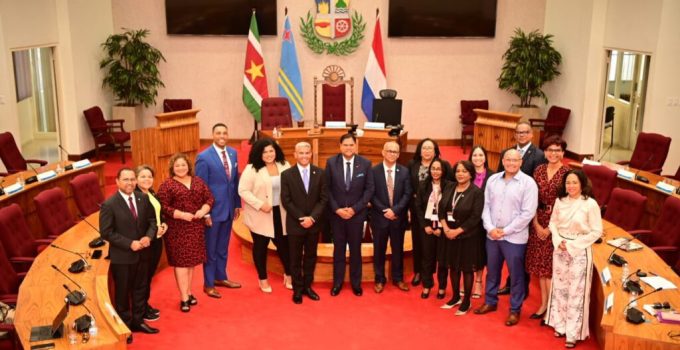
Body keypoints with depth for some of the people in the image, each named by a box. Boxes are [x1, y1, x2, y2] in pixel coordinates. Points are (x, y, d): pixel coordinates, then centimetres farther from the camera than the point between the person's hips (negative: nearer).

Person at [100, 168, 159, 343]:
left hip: (142, 253, 5)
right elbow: (106, 232, -16)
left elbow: (152, 221, 5)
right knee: (123, 293, 11)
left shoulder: (143, 198, -1)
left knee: (140, 289, 17)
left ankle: (138, 321, 34)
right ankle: (124, 326, 27)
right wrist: (130, 244, -21)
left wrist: (148, 237, -15)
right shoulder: (109, 205, -16)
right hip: (122, 256, -5)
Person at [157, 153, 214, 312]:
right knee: (181, 261, -1)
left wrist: (203, 210, -11)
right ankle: (184, 298, 4)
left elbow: (209, 198, 8)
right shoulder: (167, 185, -6)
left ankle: (189, 292, 24)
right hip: (177, 229, -4)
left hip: (196, 227, 4)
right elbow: (163, 207, -11)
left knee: (192, 260, 11)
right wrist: (181, 214, -21)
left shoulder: (198, 181, 8)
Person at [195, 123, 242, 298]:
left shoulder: (233, 153, 4)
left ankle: (221, 277, 34)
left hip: (229, 208, 6)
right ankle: (208, 284, 20)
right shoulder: (204, 157, -14)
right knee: (210, 249, 7)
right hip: (213, 209, -6)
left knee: (223, 247, 19)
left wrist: (237, 204, 10)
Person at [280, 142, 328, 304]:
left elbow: (324, 198, -2)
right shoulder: (286, 174, -5)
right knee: (296, 258, 7)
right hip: (295, 223, -2)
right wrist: (301, 218, -14)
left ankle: (307, 286, 24)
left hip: (314, 223, 2)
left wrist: (312, 217, -13)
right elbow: (286, 201, -7)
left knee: (311, 256, 12)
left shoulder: (319, 173, 1)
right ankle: (297, 289, 19)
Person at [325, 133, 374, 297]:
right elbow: (327, 189, -2)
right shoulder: (331, 162, -4)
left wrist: (354, 209, -11)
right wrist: (336, 209, -11)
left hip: (357, 214, 0)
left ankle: (356, 283, 23)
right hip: (336, 213, 0)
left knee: (356, 249, 10)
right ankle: (337, 282, 22)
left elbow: (369, 189, -3)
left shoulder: (365, 163, -4)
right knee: (338, 249, 10)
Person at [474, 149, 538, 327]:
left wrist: (505, 231, -14)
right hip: (492, 235, 4)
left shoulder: (528, 183, -9)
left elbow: (528, 213, -13)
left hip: (514, 238, -4)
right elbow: (486, 206, 6)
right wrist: (490, 228, -9)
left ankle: (515, 310, 22)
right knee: (492, 271, 17)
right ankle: (490, 302, 35)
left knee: (516, 275, 7)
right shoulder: (493, 179, 5)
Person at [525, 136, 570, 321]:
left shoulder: (567, 173, -9)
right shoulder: (539, 170, 5)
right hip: (538, 223, 5)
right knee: (540, 265, 10)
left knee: (551, 266, -1)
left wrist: (550, 227, -11)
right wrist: (536, 224, -5)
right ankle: (543, 305, 22)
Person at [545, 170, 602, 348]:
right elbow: (553, 222, 10)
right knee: (559, 287, 13)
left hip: (580, 251, -5)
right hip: (560, 249, 5)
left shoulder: (590, 204, -14)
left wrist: (573, 245, -14)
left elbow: (596, 232, -11)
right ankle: (560, 325, 29)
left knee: (576, 291, 1)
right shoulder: (560, 201, 0)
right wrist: (558, 240, -7)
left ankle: (573, 333, 13)